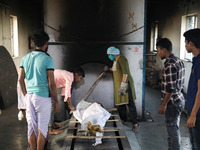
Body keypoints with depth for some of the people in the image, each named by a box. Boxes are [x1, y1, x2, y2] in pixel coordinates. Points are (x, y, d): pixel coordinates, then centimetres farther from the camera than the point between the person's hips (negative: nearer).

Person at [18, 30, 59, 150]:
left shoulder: (25, 58, 5)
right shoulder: (48, 60, -13)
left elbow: (20, 79, 7)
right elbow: (51, 84, -14)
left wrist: (26, 96, 18)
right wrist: (56, 101, -3)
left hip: (29, 96, 6)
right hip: (43, 97, -6)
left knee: (32, 126, 14)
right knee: (42, 128, 6)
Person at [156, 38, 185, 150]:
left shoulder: (170, 64, -22)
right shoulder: (179, 61, 9)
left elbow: (170, 88, -24)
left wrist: (163, 105, -17)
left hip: (172, 102, -10)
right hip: (179, 99, 10)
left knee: (173, 131, 2)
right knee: (175, 129, 20)